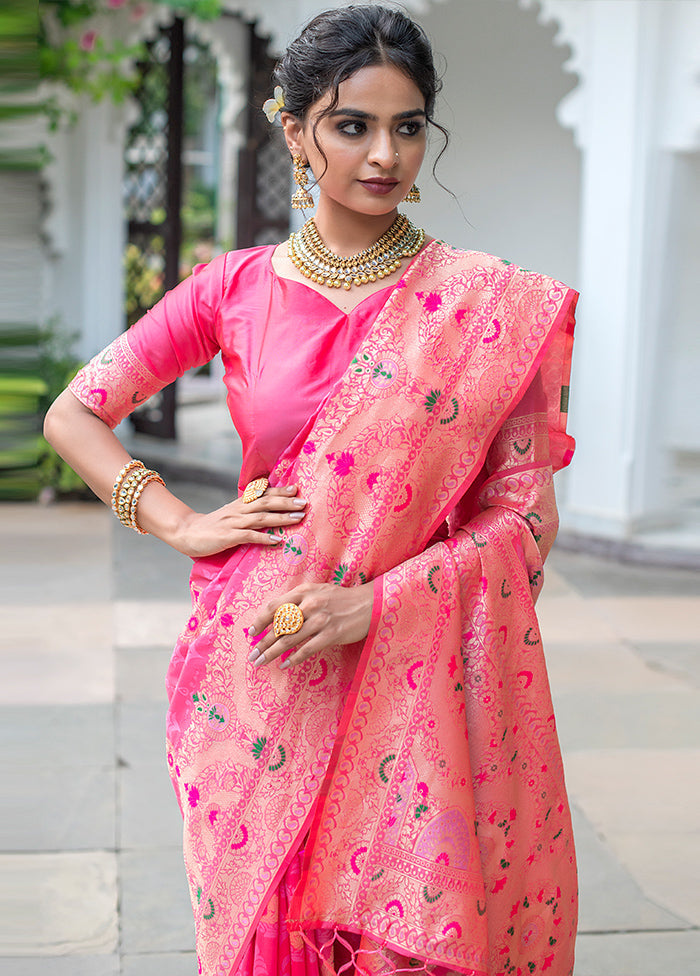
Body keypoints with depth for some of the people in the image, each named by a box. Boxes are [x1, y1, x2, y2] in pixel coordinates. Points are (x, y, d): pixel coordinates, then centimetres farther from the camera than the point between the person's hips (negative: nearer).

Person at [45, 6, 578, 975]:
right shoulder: (237, 288, 3)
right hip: (259, 683, 2)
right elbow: (74, 415, 9)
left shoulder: (492, 306, -2)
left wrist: (371, 602, -15)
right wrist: (184, 525, -3)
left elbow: (525, 517, -3)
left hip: (409, 688, -1)